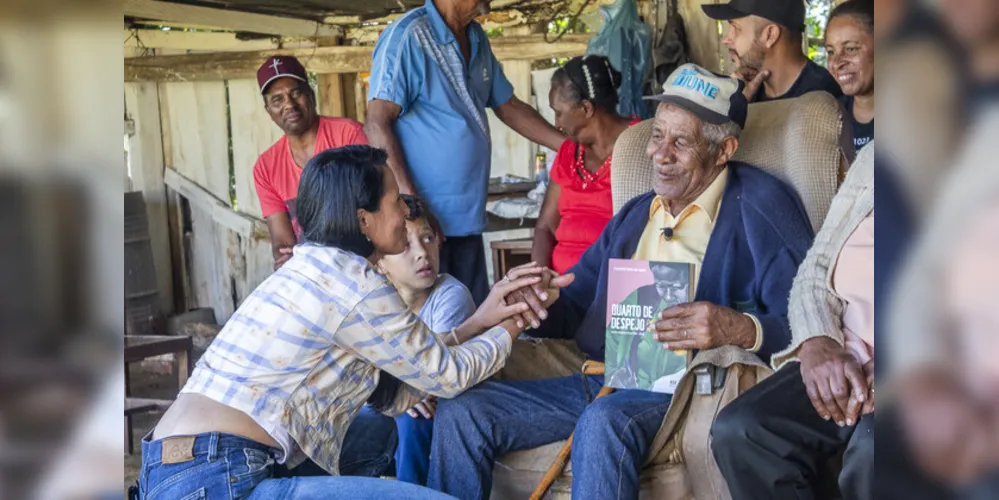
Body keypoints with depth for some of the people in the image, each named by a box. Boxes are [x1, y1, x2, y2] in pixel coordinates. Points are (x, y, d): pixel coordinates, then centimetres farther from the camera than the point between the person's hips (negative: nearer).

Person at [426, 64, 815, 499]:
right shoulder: (635, 214, 23)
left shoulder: (761, 206, -1)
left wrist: (741, 329, -32)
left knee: (605, 420, -38)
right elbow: (573, 307, 22)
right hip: (601, 379, 7)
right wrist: (534, 303, 0)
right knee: (460, 411, -9)